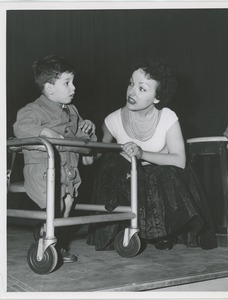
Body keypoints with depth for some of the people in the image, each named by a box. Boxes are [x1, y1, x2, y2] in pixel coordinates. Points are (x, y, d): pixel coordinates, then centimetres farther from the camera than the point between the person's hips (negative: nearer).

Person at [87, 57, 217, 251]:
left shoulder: (168, 117, -16)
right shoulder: (114, 120, -12)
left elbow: (179, 160, -24)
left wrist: (143, 154, -34)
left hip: (162, 181, -1)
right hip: (127, 181, 1)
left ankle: (164, 234, 1)